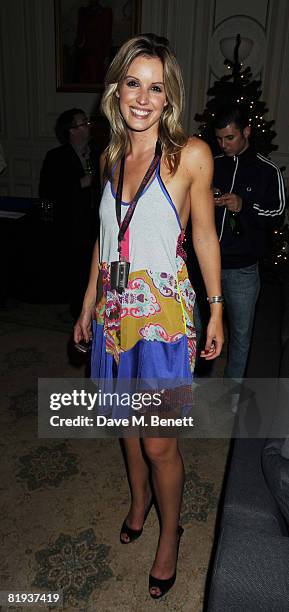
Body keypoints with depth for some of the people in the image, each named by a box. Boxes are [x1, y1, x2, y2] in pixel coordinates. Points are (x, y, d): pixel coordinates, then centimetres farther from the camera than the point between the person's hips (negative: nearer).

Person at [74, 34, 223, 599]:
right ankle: (139, 500, 46)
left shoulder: (190, 155, -8)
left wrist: (216, 309, -1)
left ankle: (169, 533, 30)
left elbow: (204, 233, -2)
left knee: (158, 441, 2)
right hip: (115, 305, 5)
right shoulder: (110, 157, 7)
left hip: (163, 308, -5)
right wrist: (88, 303, 15)